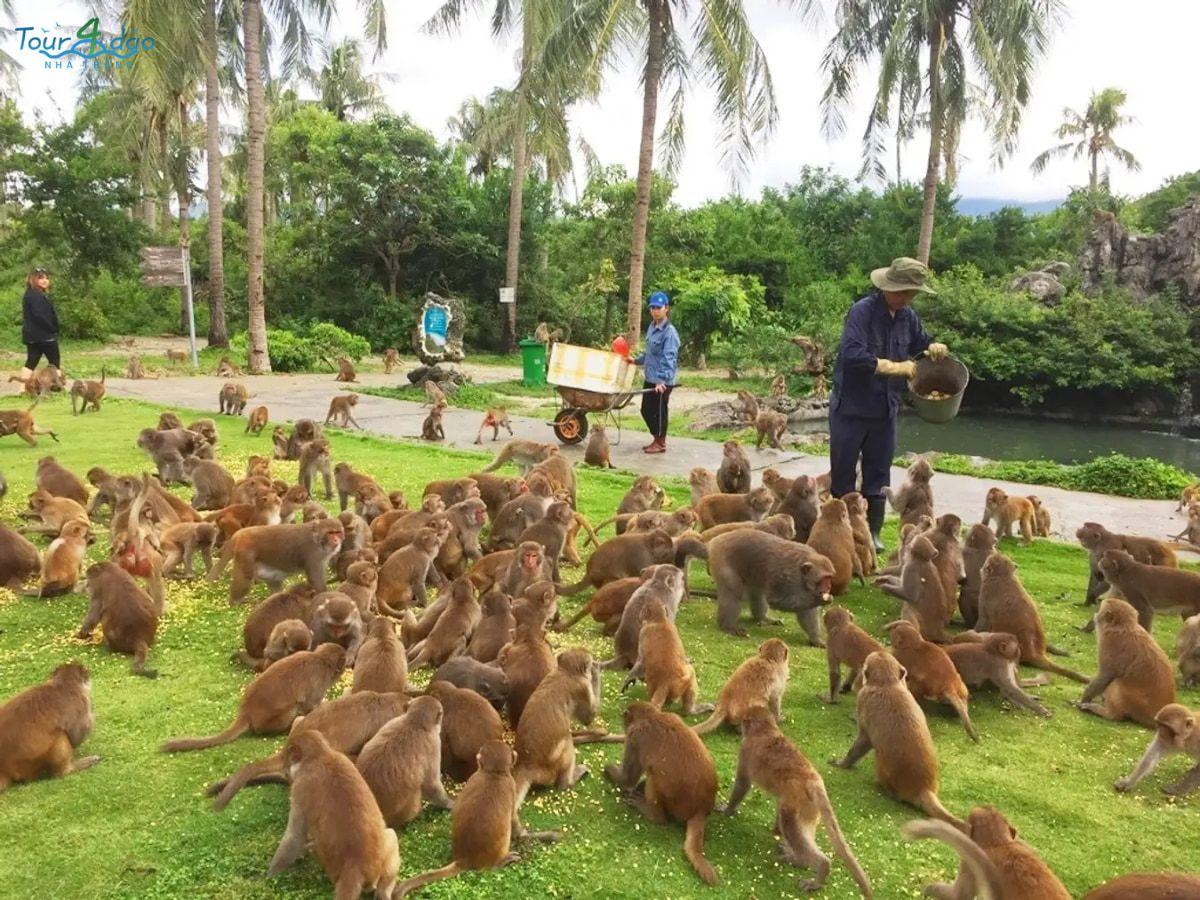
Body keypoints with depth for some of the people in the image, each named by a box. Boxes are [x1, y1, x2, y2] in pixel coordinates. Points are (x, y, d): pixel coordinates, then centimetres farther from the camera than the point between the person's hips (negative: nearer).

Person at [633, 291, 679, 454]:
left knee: (659, 411, 3)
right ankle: (657, 439, 30)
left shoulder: (669, 332, -16)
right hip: (650, 378, 9)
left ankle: (660, 443, 19)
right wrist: (637, 361, 32)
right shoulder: (652, 327, 10)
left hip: (662, 382, -9)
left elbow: (669, 359, -23)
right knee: (646, 410, 15)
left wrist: (662, 380, -31)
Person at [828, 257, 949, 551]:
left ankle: (872, 532, 24)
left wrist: (933, 347, -1)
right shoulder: (862, 311, -17)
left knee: (877, 476, 13)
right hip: (851, 408, -6)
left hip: (885, 410, 6)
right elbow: (853, 354, -29)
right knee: (843, 474, 4)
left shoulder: (908, 316, 5)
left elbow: (919, 343, 22)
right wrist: (894, 367, -25)